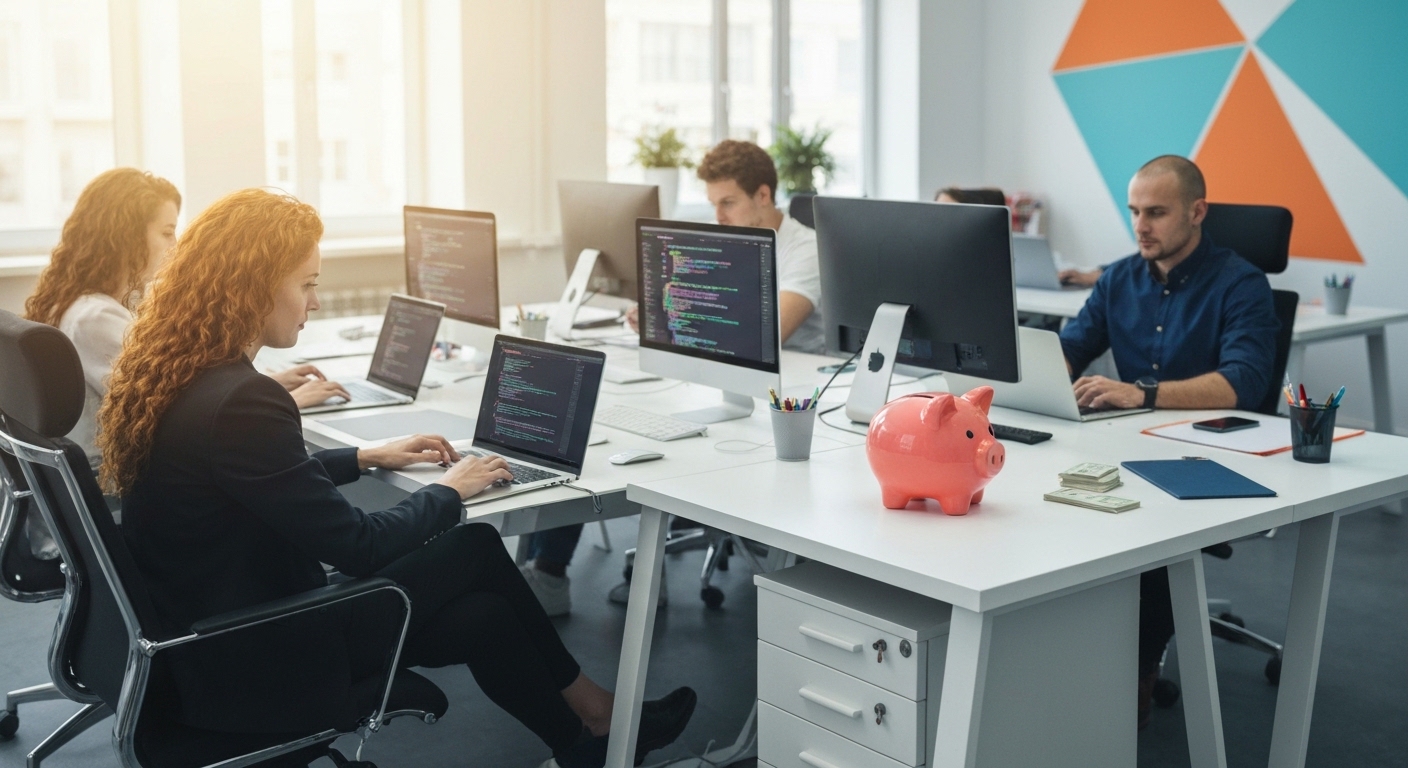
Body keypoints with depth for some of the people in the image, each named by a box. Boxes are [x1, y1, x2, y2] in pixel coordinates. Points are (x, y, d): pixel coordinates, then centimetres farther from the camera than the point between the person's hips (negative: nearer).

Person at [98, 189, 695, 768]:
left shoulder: (172, 376, 2)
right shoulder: (240, 403, -28)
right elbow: (359, 549, -21)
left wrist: (366, 458, 19)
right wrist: (449, 491, -5)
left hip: (203, 636, 9)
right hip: (254, 672, -9)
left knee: (486, 615, 11)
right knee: (476, 549, 3)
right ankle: (593, 719, 24)